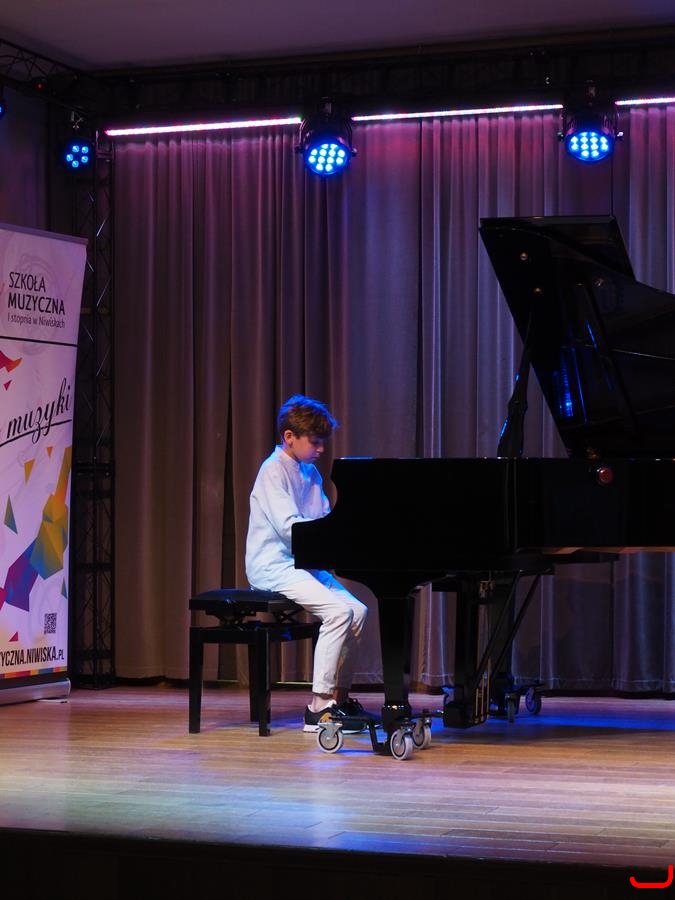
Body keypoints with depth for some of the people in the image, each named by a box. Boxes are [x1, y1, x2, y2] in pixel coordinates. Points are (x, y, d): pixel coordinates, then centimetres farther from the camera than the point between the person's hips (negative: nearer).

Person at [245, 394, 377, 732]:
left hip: (303, 563, 9)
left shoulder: (310, 472, 16)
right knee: (339, 611, -23)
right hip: (274, 567, -9)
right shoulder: (274, 471, -11)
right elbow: (289, 526, -22)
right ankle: (320, 707, -22)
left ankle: (340, 697, 4)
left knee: (358, 611, -3)